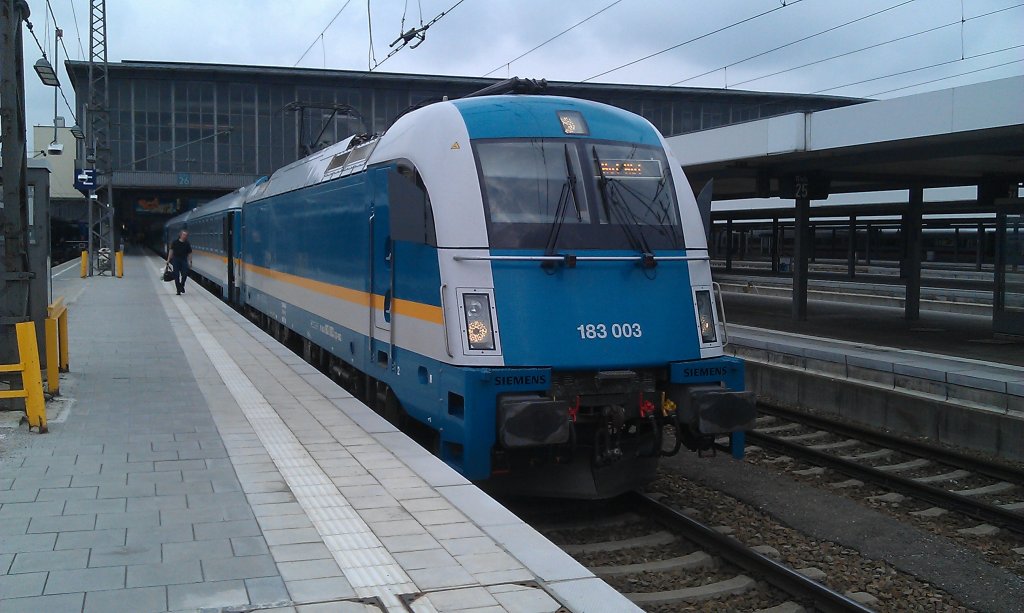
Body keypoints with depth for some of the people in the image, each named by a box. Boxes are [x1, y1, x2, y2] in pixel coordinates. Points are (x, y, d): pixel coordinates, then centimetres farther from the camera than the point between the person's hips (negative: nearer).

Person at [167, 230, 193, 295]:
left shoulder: (187, 244, 0)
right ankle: (178, 289, 7)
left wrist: (190, 262, -3)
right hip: (176, 260, 0)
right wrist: (168, 259, -1)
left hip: (184, 260, 1)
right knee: (176, 275, 0)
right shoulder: (175, 242, -2)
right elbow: (171, 250, 2)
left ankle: (182, 285, 13)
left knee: (185, 273, -11)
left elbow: (189, 253, 3)